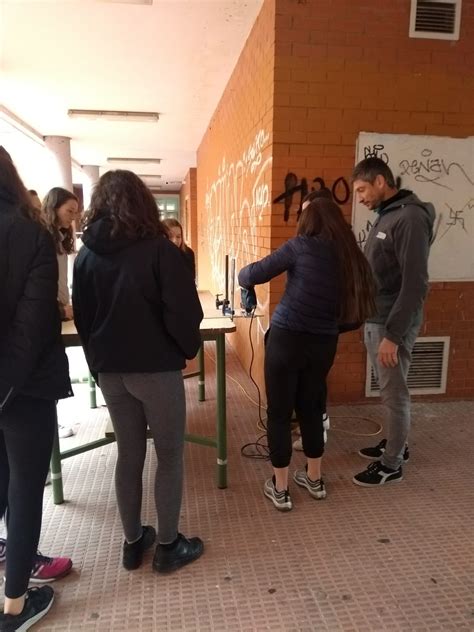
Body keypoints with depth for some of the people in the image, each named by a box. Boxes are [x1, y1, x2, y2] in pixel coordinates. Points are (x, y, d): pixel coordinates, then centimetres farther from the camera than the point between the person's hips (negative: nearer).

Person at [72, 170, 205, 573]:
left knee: (129, 455, 17)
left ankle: (133, 543, 30)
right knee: (170, 456, 11)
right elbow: (184, 313, -16)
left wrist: (98, 360, 16)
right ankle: (168, 546, 23)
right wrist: (188, 349, 3)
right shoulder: (160, 250, -13)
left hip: (109, 371, 5)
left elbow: (81, 316, 7)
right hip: (156, 369, -5)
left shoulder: (86, 255, 2)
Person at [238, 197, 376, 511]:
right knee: (310, 409, 21)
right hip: (324, 344, 5)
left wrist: (243, 275, 14)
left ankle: (280, 489, 20)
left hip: (287, 339, -5)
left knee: (279, 413, 8)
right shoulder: (352, 257, 5)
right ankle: (315, 479, 35)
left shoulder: (302, 245, -8)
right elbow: (351, 307, 8)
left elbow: (254, 275, -6)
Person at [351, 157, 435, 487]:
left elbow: (415, 284, -23)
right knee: (388, 389, 20)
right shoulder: (385, 216, 11)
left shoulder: (410, 218, -18)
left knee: (394, 393, 4)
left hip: (392, 324, -9)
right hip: (374, 320, 9)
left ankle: (392, 465, 19)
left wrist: (393, 335, -23)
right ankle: (395, 444, 37)